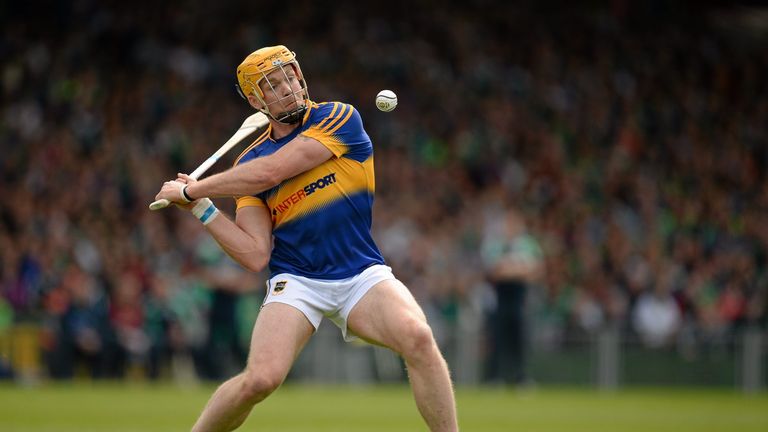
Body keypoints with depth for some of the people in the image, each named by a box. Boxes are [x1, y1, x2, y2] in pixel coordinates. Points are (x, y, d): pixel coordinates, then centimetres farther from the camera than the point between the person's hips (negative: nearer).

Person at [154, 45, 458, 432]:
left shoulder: (340, 118, -3)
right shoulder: (249, 162, 7)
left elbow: (270, 172, -13)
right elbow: (256, 255, 0)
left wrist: (193, 189, -4)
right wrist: (202, 208, -6)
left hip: (363, 275, -1)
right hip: (295, 280, 1)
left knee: (418, 338, -30)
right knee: (260, 379, -23)